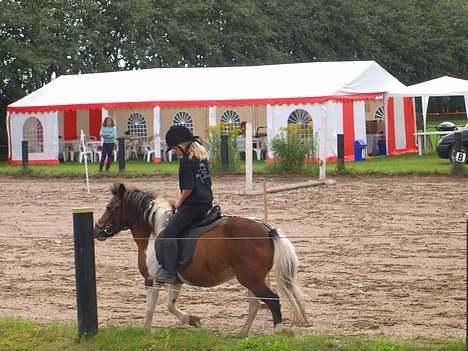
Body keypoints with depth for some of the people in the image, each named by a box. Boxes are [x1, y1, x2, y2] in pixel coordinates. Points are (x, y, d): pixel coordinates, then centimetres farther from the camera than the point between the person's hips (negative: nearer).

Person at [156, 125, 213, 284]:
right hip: (207, 202, 10)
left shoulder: (186, 160, -15)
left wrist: (179, 202, -2)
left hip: (193, 204, -10)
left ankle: (169, 272, -18)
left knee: (168, 234, -10)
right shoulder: (202, 155, 13)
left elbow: (188, 188, -20)